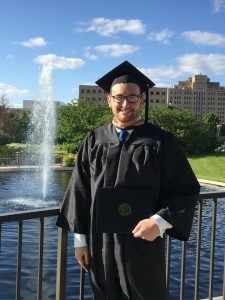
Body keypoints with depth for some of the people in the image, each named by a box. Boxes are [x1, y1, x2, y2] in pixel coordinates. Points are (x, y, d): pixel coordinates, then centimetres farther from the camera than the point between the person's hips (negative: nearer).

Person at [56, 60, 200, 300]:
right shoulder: (94, 141, 3)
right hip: (100, 244, 3)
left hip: (144, 243, -2)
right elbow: (79, 191, 6)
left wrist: (159, 221, -20)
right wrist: (80, 238, 3)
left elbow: (186, 190, -6)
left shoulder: (160, 142, -5)